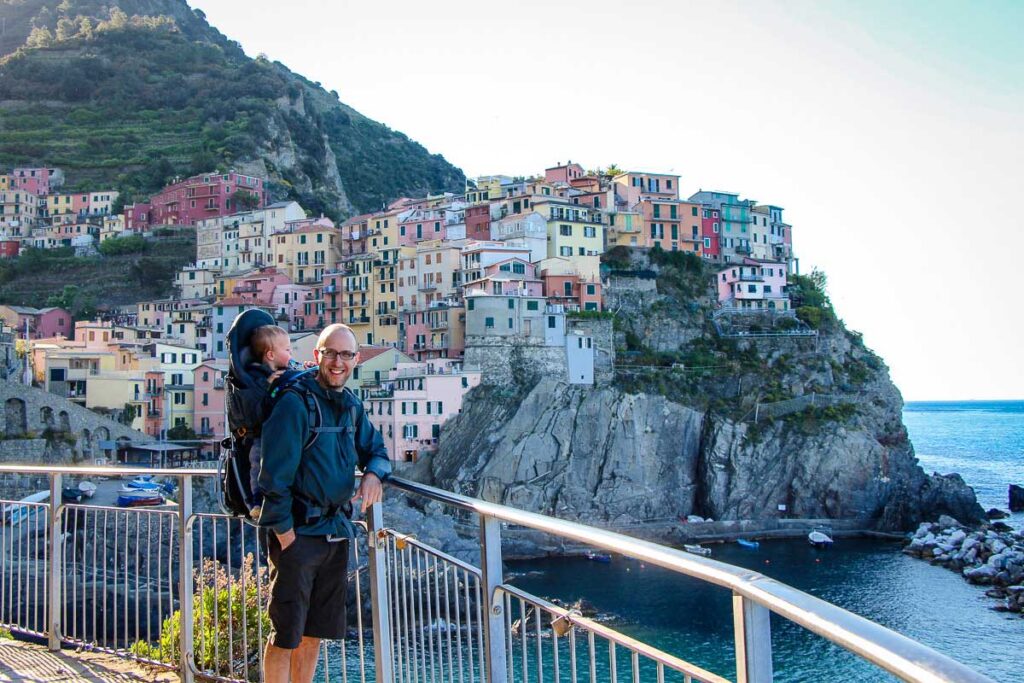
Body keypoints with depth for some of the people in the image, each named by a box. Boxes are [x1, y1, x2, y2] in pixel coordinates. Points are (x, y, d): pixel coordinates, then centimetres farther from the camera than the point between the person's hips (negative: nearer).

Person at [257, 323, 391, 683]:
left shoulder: (352, 406, 10)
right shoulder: (295, 402, -13)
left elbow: (376, 450, 20)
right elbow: (275, 474, -16)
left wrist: (373, 474, -4)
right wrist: (284, 532, -17)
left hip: (337, 532, 7)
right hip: (298, 532, -7)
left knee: (315, 632, 16)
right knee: (286, 635, -1)